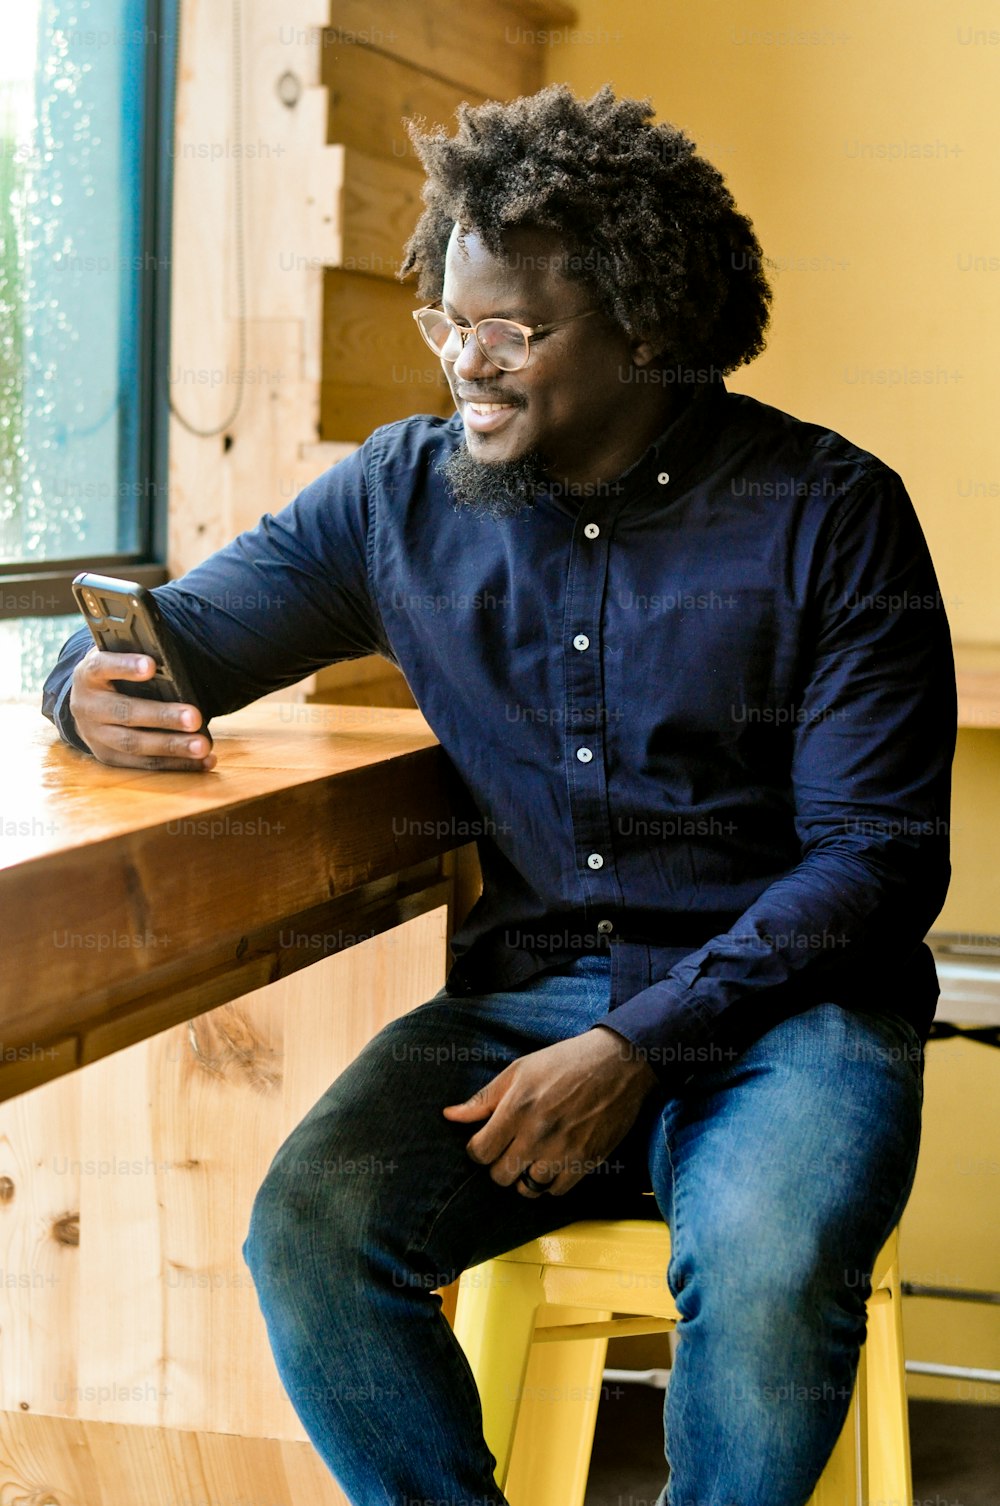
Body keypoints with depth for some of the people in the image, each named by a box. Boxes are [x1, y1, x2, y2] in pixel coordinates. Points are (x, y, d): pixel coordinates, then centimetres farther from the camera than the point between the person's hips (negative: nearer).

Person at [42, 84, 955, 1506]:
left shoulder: (828, 513, -4)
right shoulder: (404, 494, 6)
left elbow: (878, 852, -6)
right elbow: (185, 630, 16)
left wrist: (641, 1049, -17)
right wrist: (98, 692, -11)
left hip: (784, 1001, -2)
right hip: (528, 994, 3)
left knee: (764, 1268, -33)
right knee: (309, 1225, -24)